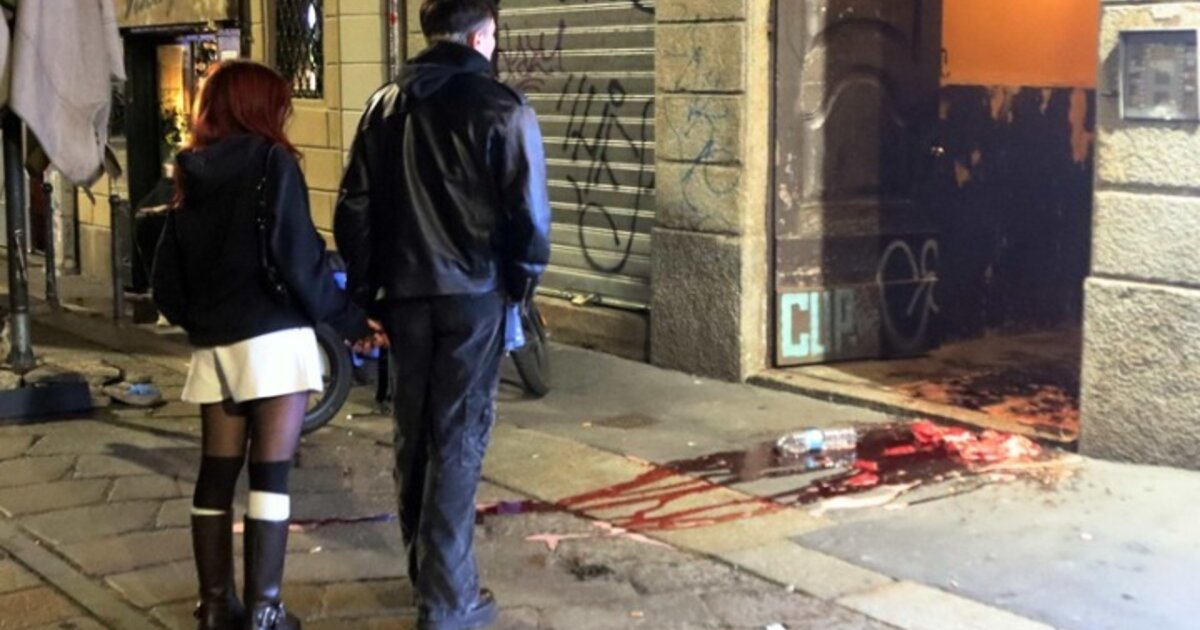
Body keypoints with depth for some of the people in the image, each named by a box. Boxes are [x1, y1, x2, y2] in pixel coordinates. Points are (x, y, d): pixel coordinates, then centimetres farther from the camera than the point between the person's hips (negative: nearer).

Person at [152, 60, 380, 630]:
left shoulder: (190, 177, 12)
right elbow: (297, 257, -14)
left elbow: (166, 282, 11)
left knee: (216, 472, 11)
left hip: (214, 346, 6)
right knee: (270, 473, -3)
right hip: (273, 339, -6)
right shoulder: (271, 162, -5)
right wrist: (349, 319, -5)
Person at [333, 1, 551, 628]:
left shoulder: (384, 104, 7)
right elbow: (529, 212, -12)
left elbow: (353, 209, 6)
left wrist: (366, 290, 12)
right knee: (458, 440, 0)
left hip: (404, 293, 5)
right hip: (473, 294, -5)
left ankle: (423, 571, 28)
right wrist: (523, 281, 5)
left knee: (413, 434, 15)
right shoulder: (502, 108, -9)